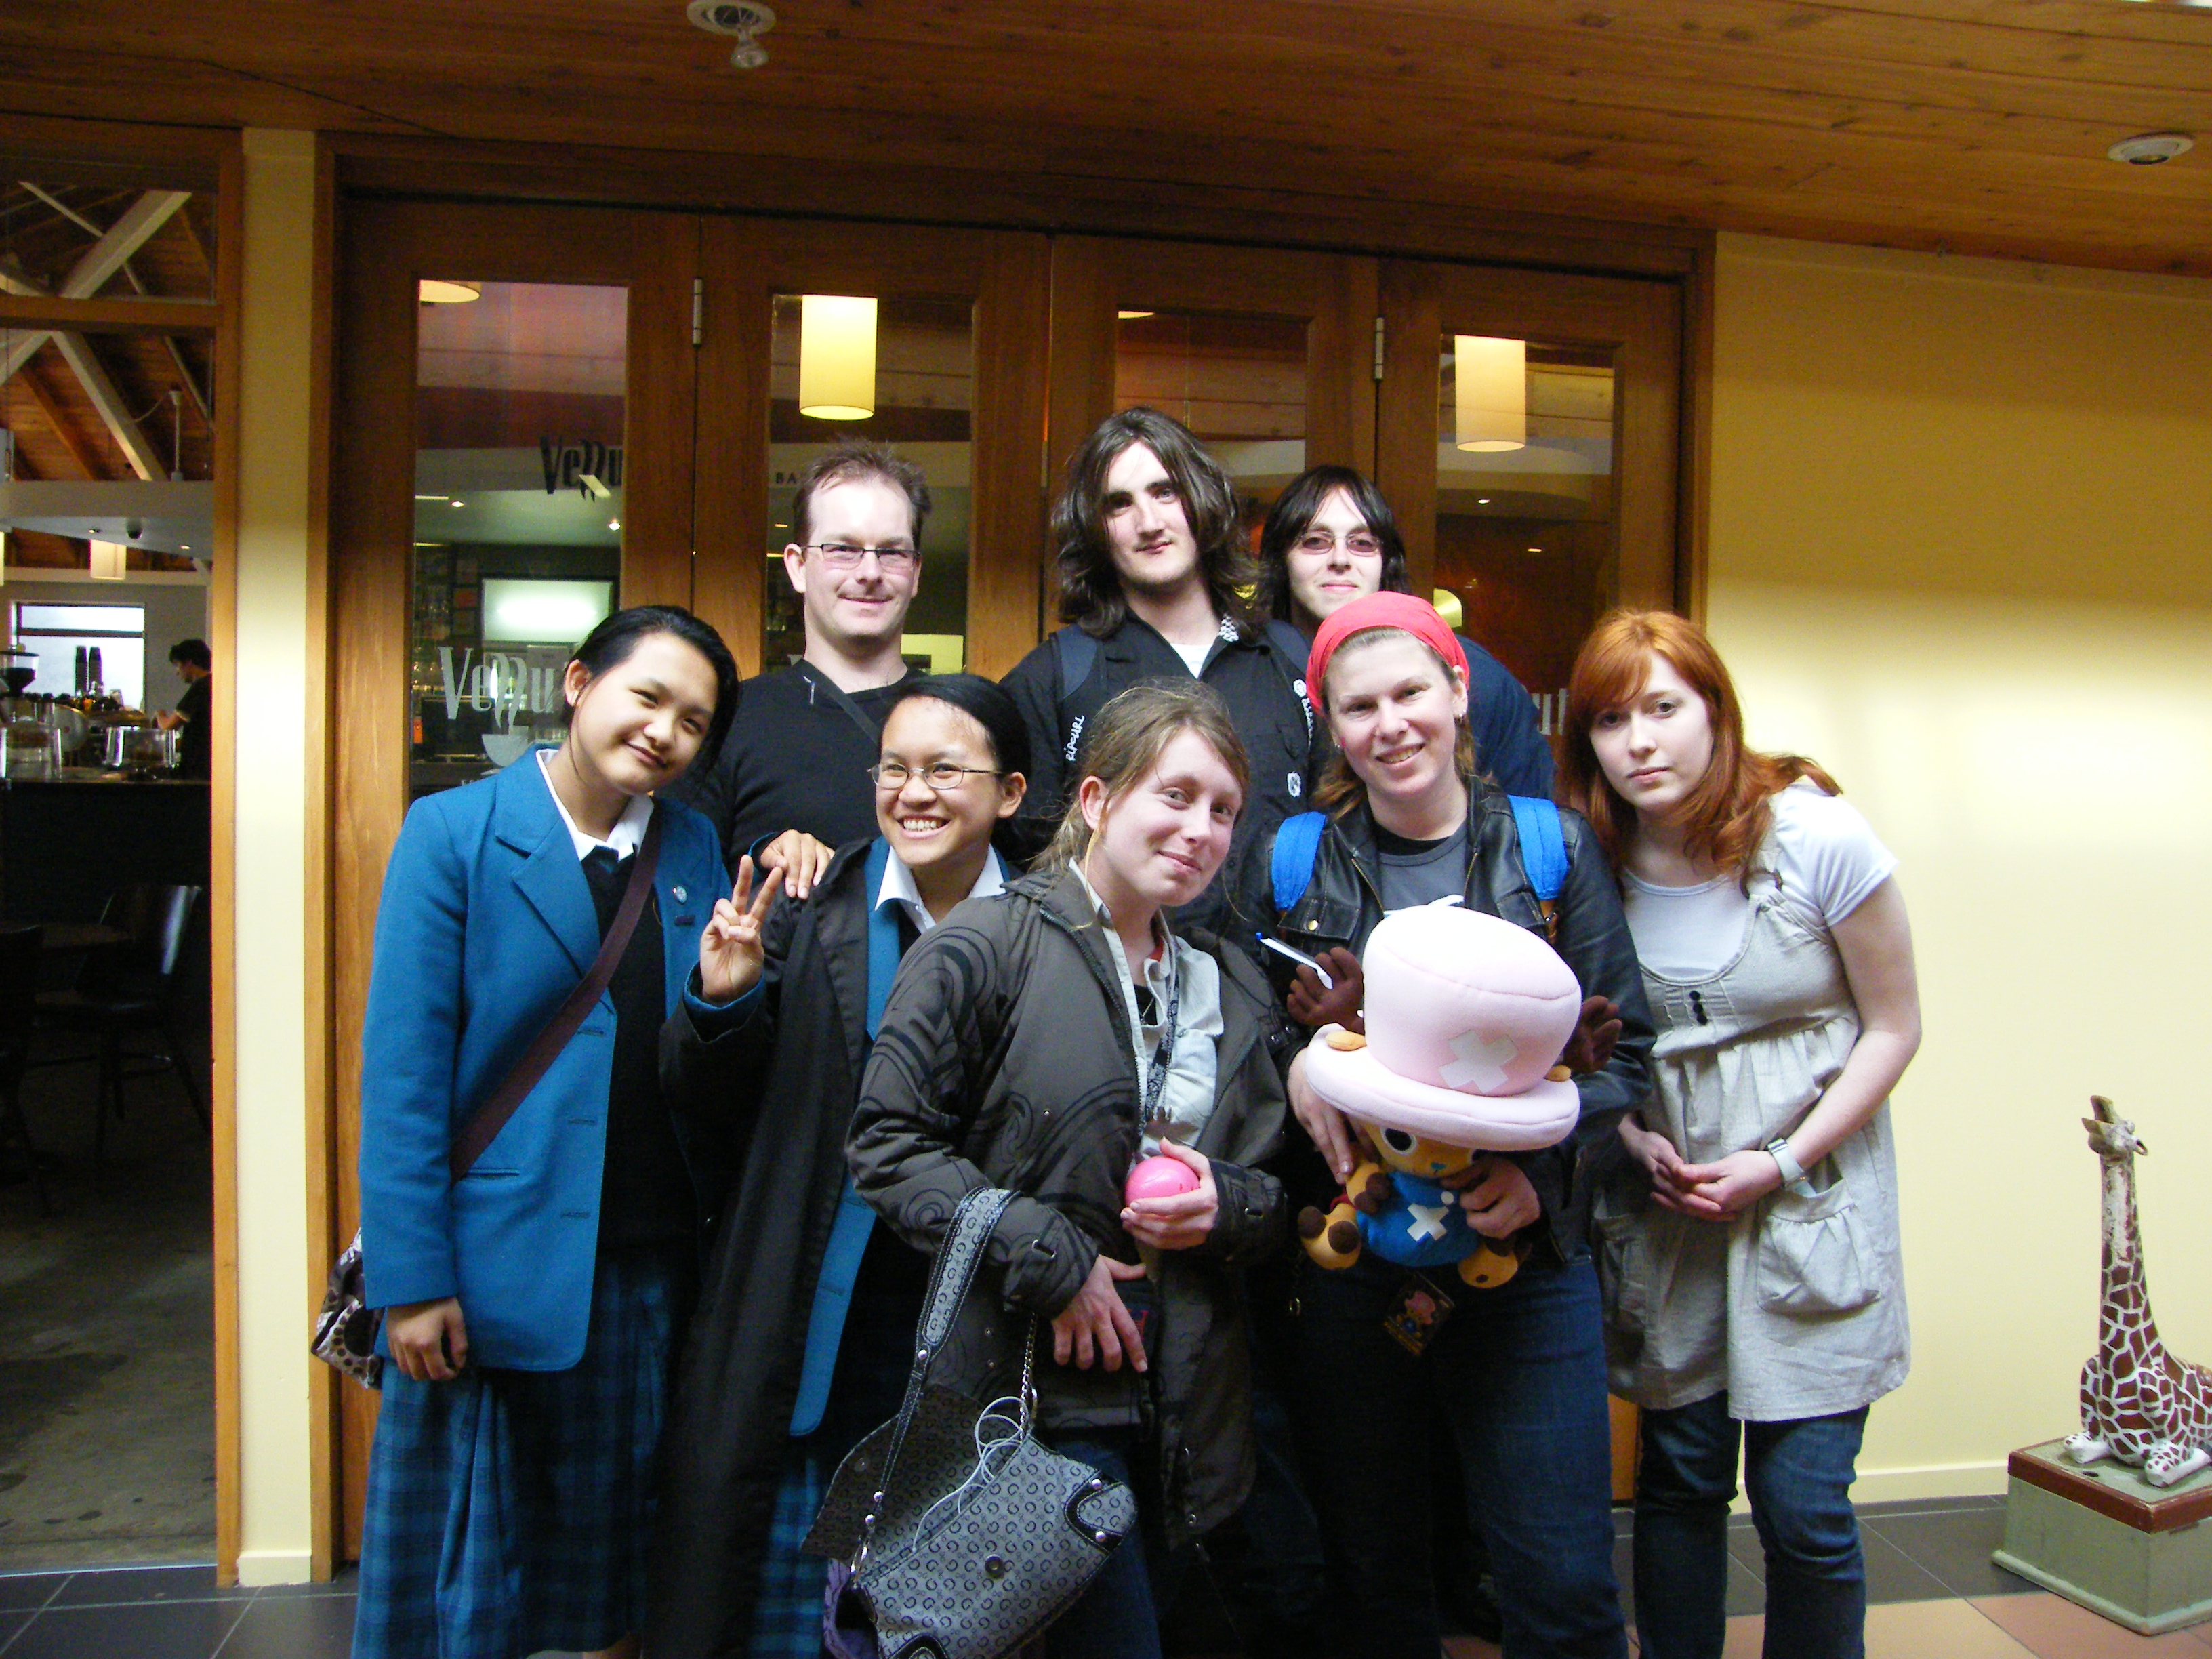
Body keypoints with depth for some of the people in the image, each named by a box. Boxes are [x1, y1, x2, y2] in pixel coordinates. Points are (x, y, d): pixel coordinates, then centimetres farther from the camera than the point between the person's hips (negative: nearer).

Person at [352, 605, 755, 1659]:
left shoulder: (696, 848, 6)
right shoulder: (452, 833, -6)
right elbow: (401, 1070, -9)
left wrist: (723, 992, -15)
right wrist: (412, 1279, -12)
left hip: (650, 1258, 4)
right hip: (500, 1259, -4)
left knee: (615, 1543, 17)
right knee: (475, 1558, 11)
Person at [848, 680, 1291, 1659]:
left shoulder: (1234, 989, 12)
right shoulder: (983, 951, -8)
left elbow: (1280, 1190, 17)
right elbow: (888, 1142, -11)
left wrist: (1228, 1206, -7)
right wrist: (1047, 1263, -16)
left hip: (1184, 1399, 6)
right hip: (1036, 1389, -6)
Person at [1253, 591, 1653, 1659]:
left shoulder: (1553, 849, 1)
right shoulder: (1291, 863, 2)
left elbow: (1621, 1048, 1)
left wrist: (1540, 1165, -13)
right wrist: (1298, 1069, -14)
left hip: (1527, 1255, -1)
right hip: (1347, 1262, 1)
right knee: (1371, 1573, 15)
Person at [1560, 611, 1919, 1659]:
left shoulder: (1819, 837, -12)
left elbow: (1893, 1028, -4)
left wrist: (1782, 1163, -11)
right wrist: (1635, 1138, -8)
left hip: (1814, 1192, -2)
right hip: (1664, 1203, 3)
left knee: (1803, 1507, -1)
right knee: (1679, 1477, 11)